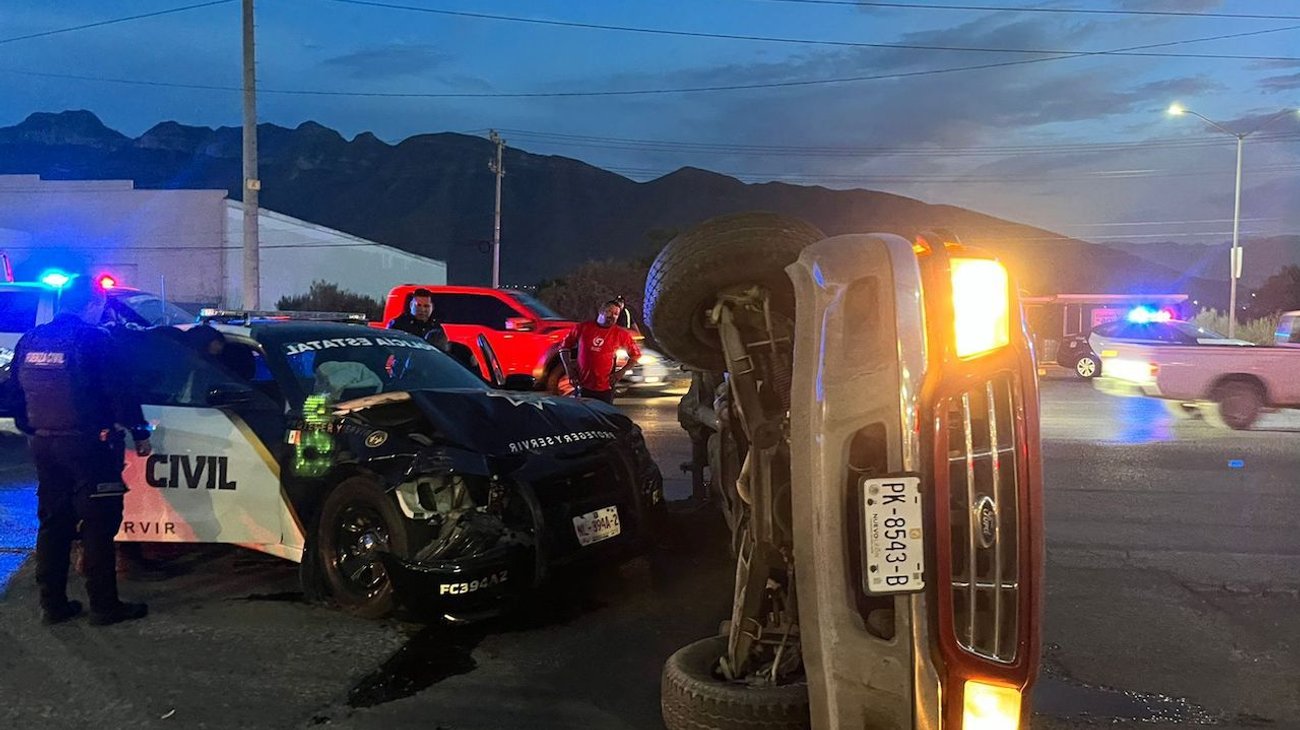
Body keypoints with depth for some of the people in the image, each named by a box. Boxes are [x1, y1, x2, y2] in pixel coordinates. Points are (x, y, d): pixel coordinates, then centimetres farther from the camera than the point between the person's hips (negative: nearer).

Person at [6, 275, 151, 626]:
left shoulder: (30, 341, 10)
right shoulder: (93, 339, -12)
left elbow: (15, 393, 16)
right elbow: (119, 391, -14)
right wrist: (140, 433, -5)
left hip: (44, 445, 7)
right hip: (87, 445, -7)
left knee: (52, 525, 14)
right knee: (98, 527, -1)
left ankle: (52, 604, 20)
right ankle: (104, 606, 4)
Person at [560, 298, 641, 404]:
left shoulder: (621, 334, -1)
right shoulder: (582, 327, 1)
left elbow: (636, 354, 9)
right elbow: (564, 346, 11)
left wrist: (621, 372, -1)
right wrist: (569, 368, 2)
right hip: (582, 387, 1)